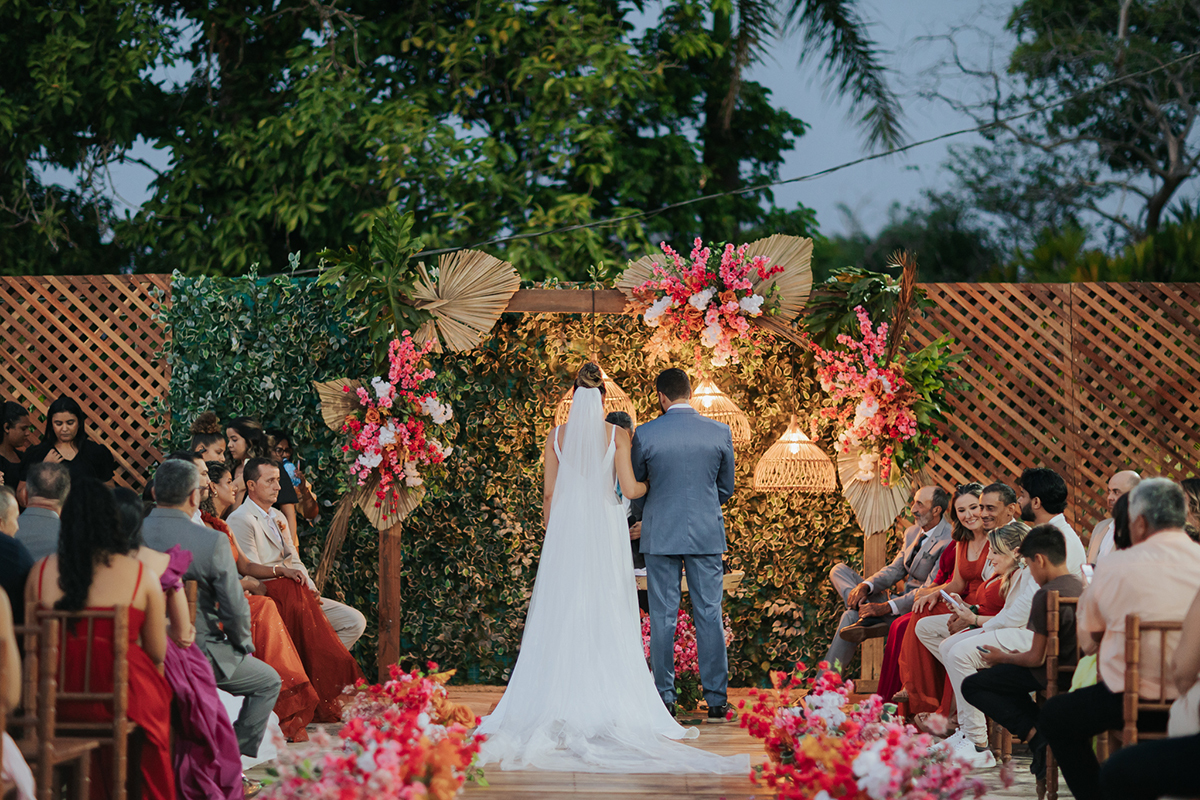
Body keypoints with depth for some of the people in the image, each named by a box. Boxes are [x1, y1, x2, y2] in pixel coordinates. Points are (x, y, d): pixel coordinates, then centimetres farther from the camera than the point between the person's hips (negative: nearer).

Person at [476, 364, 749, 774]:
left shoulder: (557, 436, 2)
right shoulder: (616, 435, -2)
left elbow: (549, 494, 4)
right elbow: (629, 489, -4)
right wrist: (655, 483, 16)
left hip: (565, 526, 1)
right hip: (605, 527, -1)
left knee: (561, 614, 3)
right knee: (607, 615, 1)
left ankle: (561, 704, -1)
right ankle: (608, 702, -3)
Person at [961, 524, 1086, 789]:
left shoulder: (1046, 595, -21)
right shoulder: (1081, 586, 6)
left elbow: (1037, 658, -19)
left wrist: (1004, 658, 1)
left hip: (1054, 676, -9)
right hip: (1076, 669, 9)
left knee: (971, 686, 2)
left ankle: (1037, 737, -9)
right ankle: (1043, 731, 16)